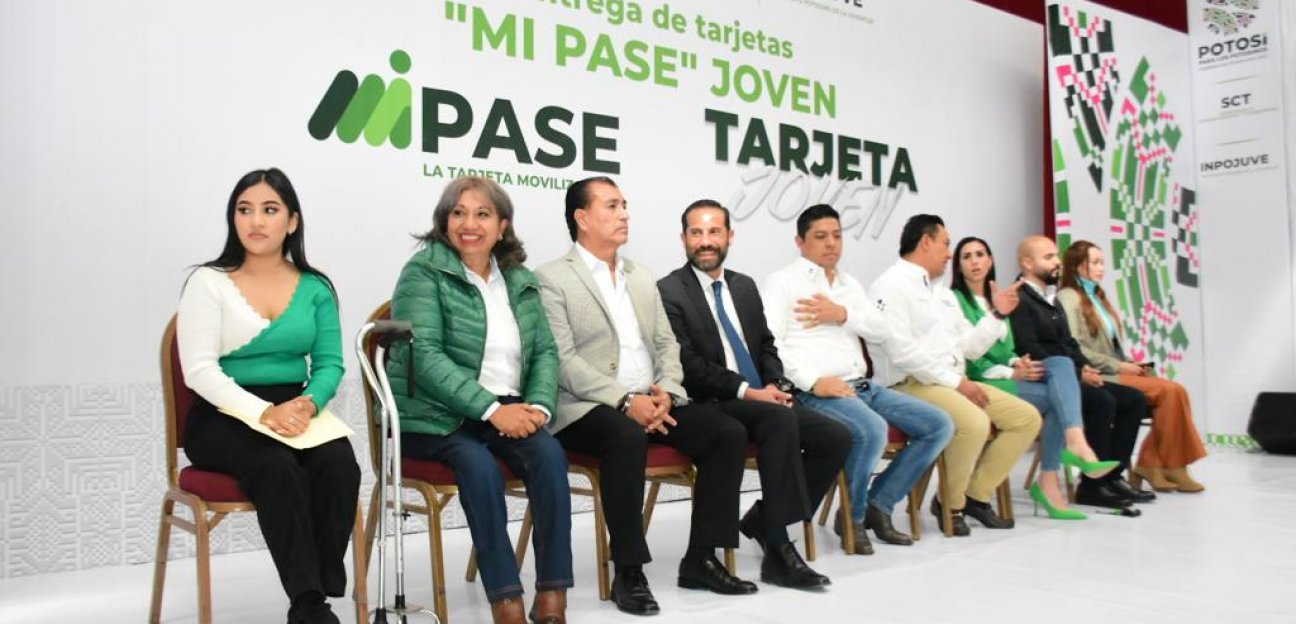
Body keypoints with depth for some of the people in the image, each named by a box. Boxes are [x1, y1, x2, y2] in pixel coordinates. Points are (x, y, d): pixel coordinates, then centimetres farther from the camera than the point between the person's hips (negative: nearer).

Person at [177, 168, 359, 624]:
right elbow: (200, 371, -10)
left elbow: (330, 363, 5)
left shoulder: (315, 287, 8)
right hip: (223, 417, -3)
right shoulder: (209, 282, -1)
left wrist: (308, 402, -18)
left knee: (339, 464, -28)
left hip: (295, 409, 3)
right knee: (278, 469, -33)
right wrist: (263, 412, -25)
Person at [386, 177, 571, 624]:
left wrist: (538, 405, -12)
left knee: (550, 454, -25)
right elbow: (424, 356, -15)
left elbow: (545, 352, 9)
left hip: (509, 411, 4)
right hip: (435, 416, -4)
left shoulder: (521, 280, 12)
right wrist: (491, 410, -22)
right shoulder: (424, 272, -4)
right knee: (480, 465, -32)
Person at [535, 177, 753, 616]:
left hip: (651, 403, 7)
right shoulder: (552, 279, -2)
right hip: (588, 408, -6)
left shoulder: (643, 279, 19)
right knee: (627, 438, -37)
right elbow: (563, 361, -12)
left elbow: (667, 345, 15)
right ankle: (628, 572, -23)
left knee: (729, 433, -12)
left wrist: (666, 392, -7)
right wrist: (625, 401, -21)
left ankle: (700, 559, -4)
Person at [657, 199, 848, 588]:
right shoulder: (669, 291, -4)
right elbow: (687, 365, -12)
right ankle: (778, 549, -27)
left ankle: (763, 519, 3)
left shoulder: (745, 286, 18)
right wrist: (746, 391, -18)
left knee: (836, 437, -11)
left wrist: (776, 385, -2)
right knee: (780, 419, -34)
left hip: (762, 400, 7)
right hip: (710, 408, -7)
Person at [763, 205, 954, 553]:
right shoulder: (783, 282, 1)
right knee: (872, 430, -34)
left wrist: (842, 315, -6)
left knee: (939, 425, -1)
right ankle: (853, 517, -8)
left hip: (862, 386, 8)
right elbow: (769, 343, -11)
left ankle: (878, 505, 6)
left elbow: (882, 332, 12)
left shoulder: (849, 284, 22)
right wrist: (814, 381, -21)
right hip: (815, 392, -8)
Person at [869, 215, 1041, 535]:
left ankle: (976, 495, 7)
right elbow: (902, 351, -18)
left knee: (1027, 417, -1)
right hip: (911, 385, -9)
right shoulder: (891, 285, -6)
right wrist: (956, 381, -17)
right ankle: (950, 504, -8)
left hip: (953, 383, 9)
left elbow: (969, 347, 23)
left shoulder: (941, 291, 22)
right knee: (974, 423, -33)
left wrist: (997, 315, 10)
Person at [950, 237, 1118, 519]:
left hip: (1006, 374, 6)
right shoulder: (954, 300, 0)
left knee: (1062, 363, -20)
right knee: (1057, 398, -21)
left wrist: (1017, 362, -3)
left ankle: (1075, 442, -31)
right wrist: (1010, 372, -15)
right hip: (980, 382, -6)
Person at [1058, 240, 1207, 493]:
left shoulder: (1096, 296, 23)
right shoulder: (1069, 298, -4)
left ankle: (1150, 463, -13)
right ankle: (1170, 466, -7)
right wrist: (1119, 366, -14)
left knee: (1173, 391, -16)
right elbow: (1075, 349, -15)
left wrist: (1129, 363, 3)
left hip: (1113, 371, 8)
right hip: (1098, 377, -8)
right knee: (1170, 391, -20)